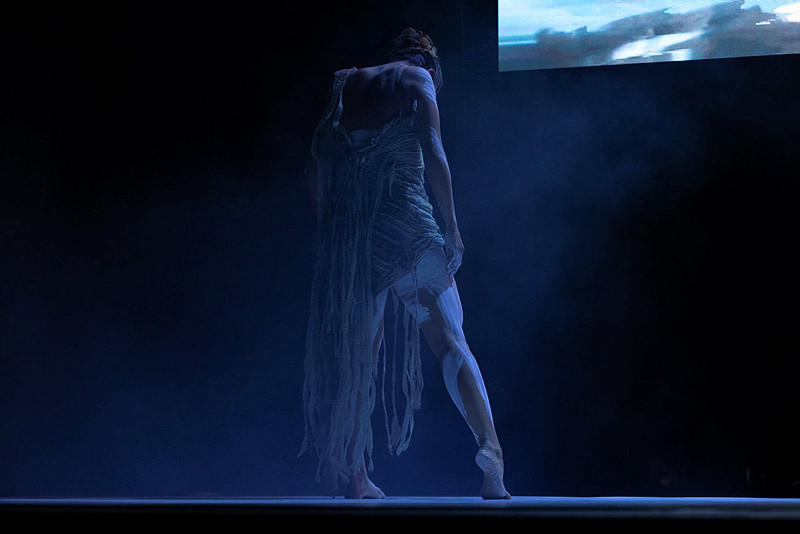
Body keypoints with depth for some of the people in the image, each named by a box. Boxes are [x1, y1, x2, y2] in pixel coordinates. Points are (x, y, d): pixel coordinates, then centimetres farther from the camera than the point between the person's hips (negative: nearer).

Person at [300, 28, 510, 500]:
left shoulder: (347, 84, 19)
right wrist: (452, 227, -8)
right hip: (405, 223, -4)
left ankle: (356, 477, 13)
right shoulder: (417, 78, 5)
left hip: (348, 229, 5)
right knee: (450, 341, -5)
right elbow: (433, 155, -9)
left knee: (359, 350, 12)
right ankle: (490, 447, -22)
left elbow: (316, 166, 14)